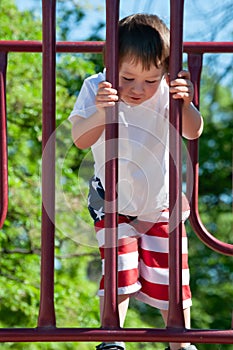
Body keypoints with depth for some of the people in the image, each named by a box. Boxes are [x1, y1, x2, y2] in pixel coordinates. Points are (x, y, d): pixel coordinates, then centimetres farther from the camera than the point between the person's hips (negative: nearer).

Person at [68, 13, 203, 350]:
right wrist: (100, 114, -48)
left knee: (170, 275, 4)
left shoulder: (166, 94, -21)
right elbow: (80, 140, -28)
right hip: (112, 201, 0)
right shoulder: (97, 89, -20)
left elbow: (193, 132, -32)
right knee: (119, 271, -8)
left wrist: (185, 105, -53)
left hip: (161, 202, 0)